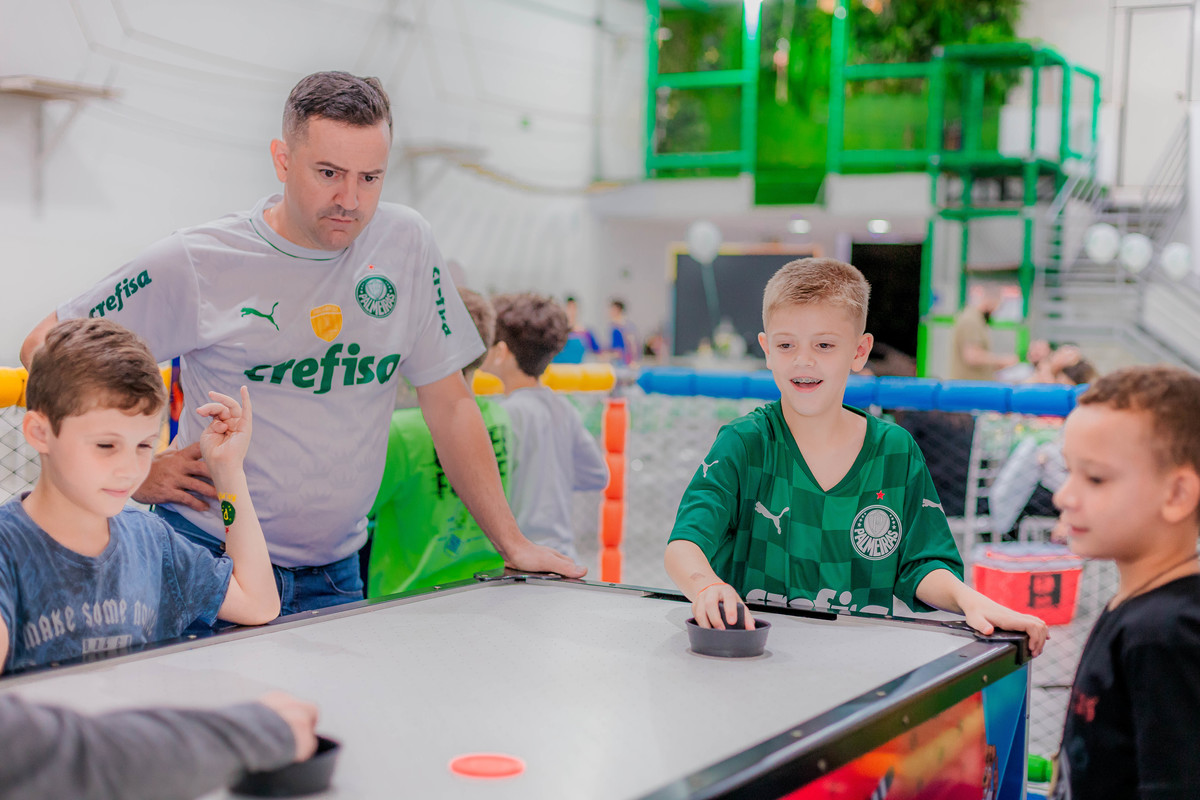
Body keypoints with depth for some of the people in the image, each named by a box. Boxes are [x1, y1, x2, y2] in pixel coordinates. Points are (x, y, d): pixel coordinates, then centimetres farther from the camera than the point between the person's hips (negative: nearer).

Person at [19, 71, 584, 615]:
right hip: (207, 563, -3)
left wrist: (512, 544, 4)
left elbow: (449, 405, 6)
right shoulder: (196, 261, -8)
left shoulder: (406, 243, 0)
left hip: (333, 575, 3)